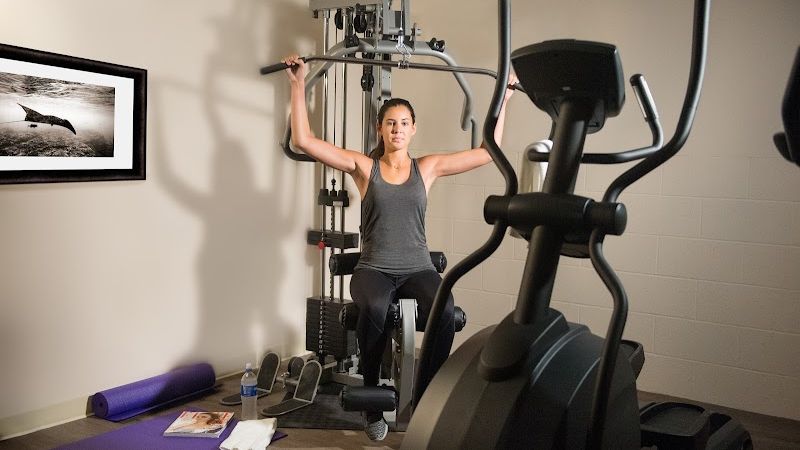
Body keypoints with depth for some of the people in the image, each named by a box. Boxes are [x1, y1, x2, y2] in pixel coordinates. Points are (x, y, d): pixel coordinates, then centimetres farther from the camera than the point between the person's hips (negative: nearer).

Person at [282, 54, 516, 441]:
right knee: (373, 309, -37)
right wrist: (299, 85, -5)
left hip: (418, 268, 1)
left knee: (445, 311, -32)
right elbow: (303, 141, -3)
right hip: (373, 268, -1)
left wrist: (503, 100, 11)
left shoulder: (428, 167, 8)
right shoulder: (364, 166, 3)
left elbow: (488, 152, 10)